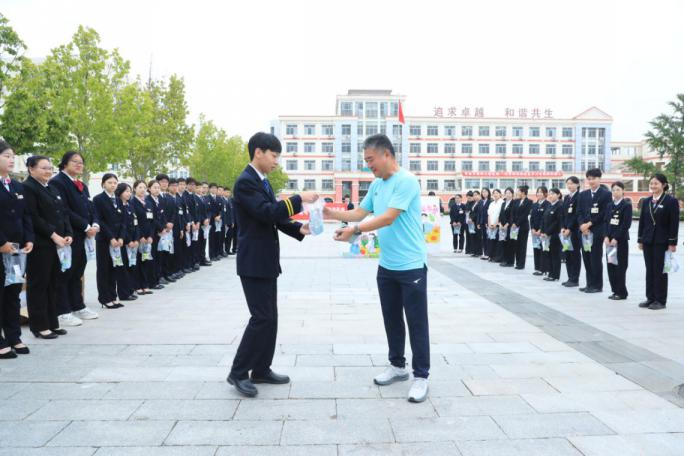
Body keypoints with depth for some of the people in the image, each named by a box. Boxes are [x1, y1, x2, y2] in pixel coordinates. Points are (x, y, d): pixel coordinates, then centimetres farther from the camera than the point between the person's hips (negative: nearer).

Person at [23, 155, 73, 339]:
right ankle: (39, 326, 7)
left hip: (57, 244, 8)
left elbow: (64, 214, 14)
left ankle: (52, 323, 19)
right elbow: (33, 217, -17)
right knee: (38, 284, 0)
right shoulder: (27, 188, -8)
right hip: (39, 245, -8)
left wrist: (68, 235, -1)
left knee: (52, 284, 11)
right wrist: (53, 235, -19)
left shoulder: (52, 190, 18)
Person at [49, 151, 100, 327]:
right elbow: (64, 211, -17)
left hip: (82, 236, 8)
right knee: (64, 273, -2)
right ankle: (62, 312, 4)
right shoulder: (57, 182, -9)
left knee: (77, 272, 14)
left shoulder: (82, 186, 19)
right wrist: (86, 227, -17)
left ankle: (78, 307, 23)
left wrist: (94, 225, -4)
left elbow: (90, 208, 16)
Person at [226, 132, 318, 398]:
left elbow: (274, 216, 16)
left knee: (270, 318, 12)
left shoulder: (263, 181, 15)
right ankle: (238, 372, 5)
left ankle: (261, 370, 22)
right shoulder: (246, 182, -15)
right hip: (253, 262, -10)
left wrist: (298, 229, 2)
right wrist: (299, 199, -22)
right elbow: (266, 212, -26)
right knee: (261, 318, -8)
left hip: (266, 261, 10)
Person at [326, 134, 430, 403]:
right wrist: (331, 214, 2)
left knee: (416, 322, 2)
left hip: (411, 266, -8)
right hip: (386, 266, 8)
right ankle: (398, 366, 31)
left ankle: (421, 376, 12)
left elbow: (388, 218, -24)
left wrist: (355, 230, -26)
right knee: (392, 319, 16)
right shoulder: (376, 185, 10)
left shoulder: (406, 181, -16)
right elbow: (360, 213, 15)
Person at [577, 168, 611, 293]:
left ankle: (597, 285, 5)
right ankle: (589, 284, 16)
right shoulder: (583, 194, 15)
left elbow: (604, 213, -9)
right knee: (586, 258, 8)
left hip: (597, 231, -5)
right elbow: (579, 212, 9)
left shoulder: (606, 194, -2)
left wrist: (590, 224, -12)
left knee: (596, 258, -3)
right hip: (584, 231, 5)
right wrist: (582, 225, -7)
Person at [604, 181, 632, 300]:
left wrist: (616, 238, -15)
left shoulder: (627, 205, -5)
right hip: (609, 239, 6)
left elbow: (626, 224, -11)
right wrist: (606, 237, -3)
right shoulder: (610, 205, 13)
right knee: (610, 266, 7)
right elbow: (606, 222, 10)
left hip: (621, 240, -6)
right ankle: (615, 290, 15)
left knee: (620, 266, -3)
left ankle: (622, 292, 4)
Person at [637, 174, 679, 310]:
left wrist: (672, 243, -13)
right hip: (648, 241, 5)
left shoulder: (671, 201, -7)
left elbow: (674, 223, -9)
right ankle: (650, 298, 16)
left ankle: (660, 300, 8)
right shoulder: (646, 201, 9)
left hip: (662, 241, -5)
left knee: (660, 270, 0)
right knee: (649, 270, 9)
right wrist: (640, 240, 9)